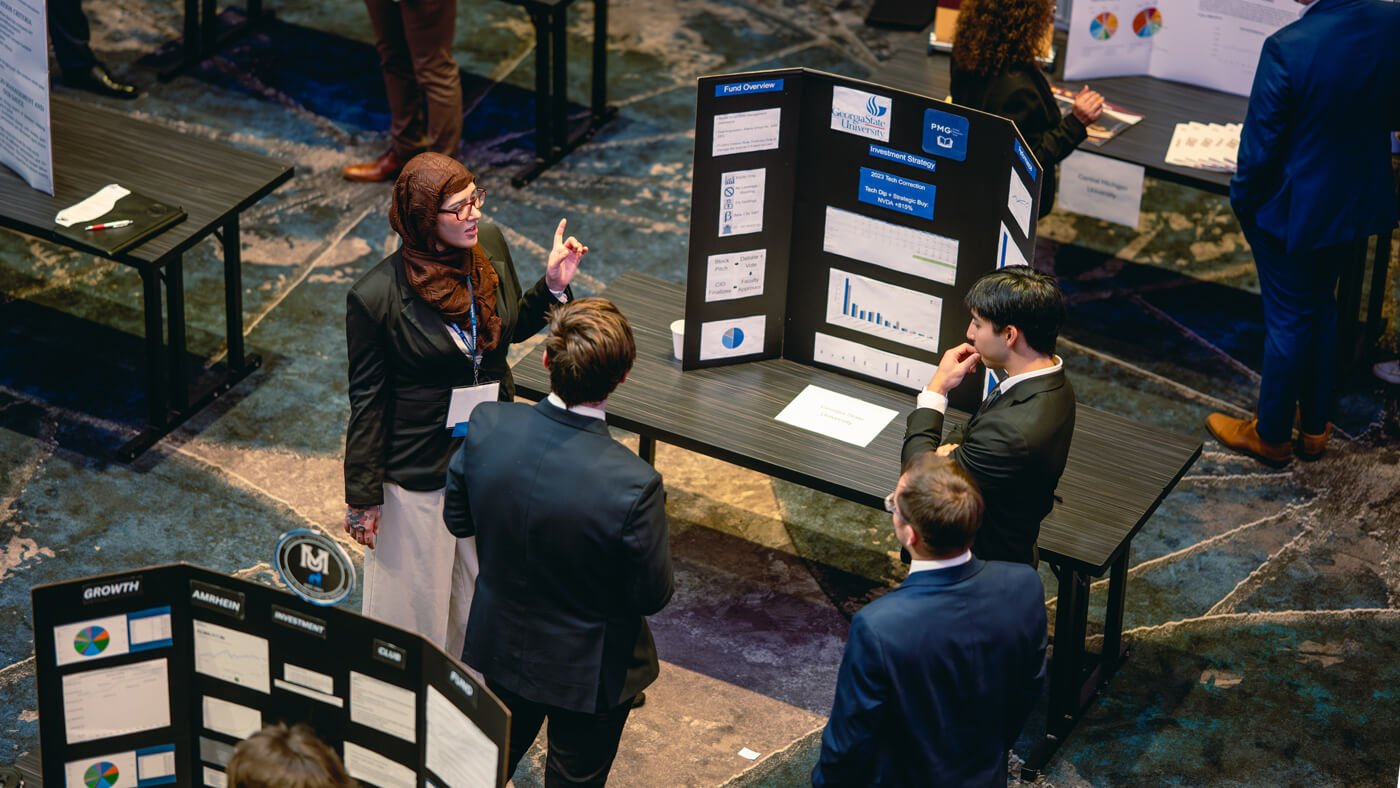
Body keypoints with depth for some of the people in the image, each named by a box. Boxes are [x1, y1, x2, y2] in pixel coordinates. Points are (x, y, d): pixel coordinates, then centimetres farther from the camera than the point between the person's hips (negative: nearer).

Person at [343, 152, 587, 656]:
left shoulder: (489, 245, -7)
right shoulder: (376, 297, -23)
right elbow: (367, 401, -13)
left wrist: (552, 286, -8)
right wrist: (363, 496, -8)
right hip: (419, 472, -5)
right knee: (416, 597, 12)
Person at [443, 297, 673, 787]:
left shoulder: (487, 426, -24)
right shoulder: (634, 486, -36)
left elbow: (457, 519, -6)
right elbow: (653, 596, -20)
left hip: (497, 649, 4)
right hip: (588, 673, -4)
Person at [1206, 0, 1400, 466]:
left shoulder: (1288, 47, -30)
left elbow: (1260, 147, -20)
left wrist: (1243, 204, -3)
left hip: (1293, 212, -5)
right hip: (1360, 203, 5)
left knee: (1288, 322, 12)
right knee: (1322, 313, 24)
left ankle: (1271, 436, 29)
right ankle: (1315, 427, 38)